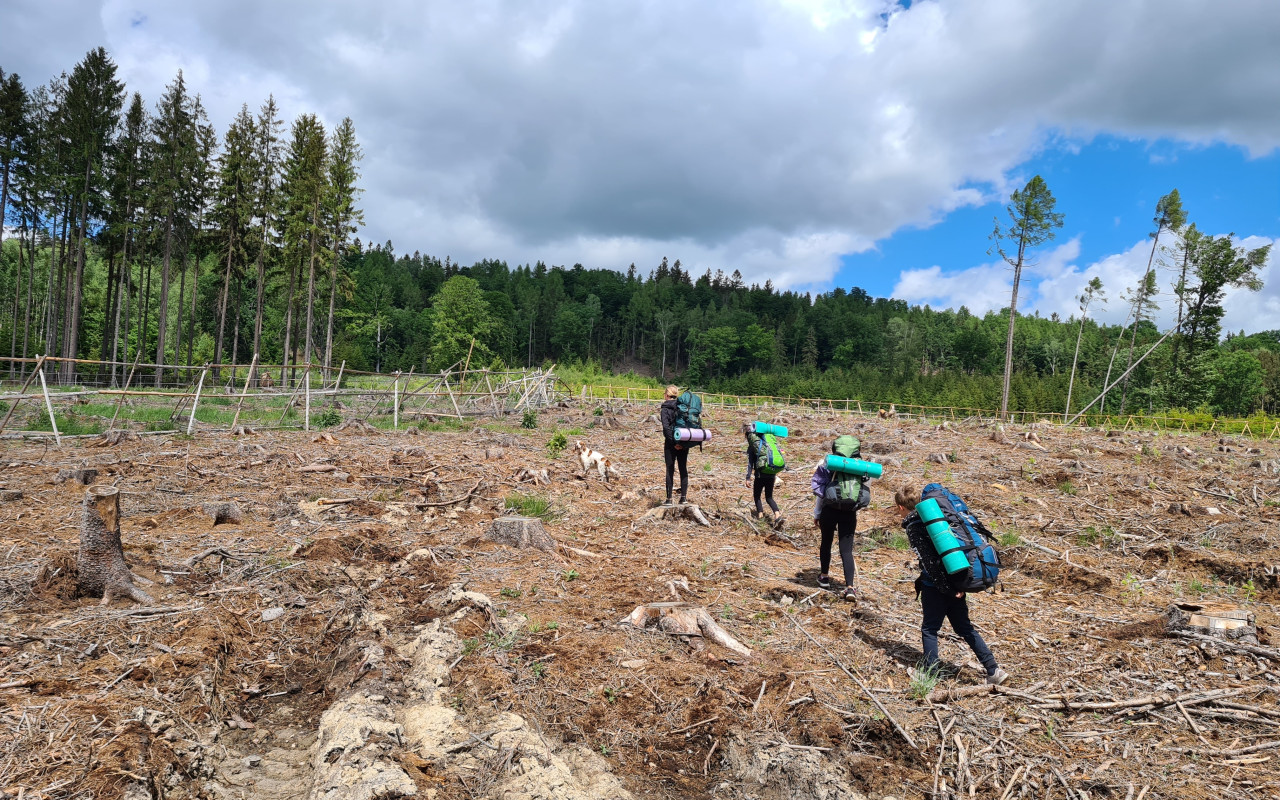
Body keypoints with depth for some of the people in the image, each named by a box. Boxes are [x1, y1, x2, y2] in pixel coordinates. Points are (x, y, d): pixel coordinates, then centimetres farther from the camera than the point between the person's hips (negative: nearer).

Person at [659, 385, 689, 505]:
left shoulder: (665, 409, -7)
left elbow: (666, 427, -18)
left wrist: (673, 442, -15)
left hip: (671, 443, -4)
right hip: (684, 443, 4)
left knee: (670, 470, 2)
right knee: (683, 469, 10)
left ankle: (669, 498, 2)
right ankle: (684, 497, 8)